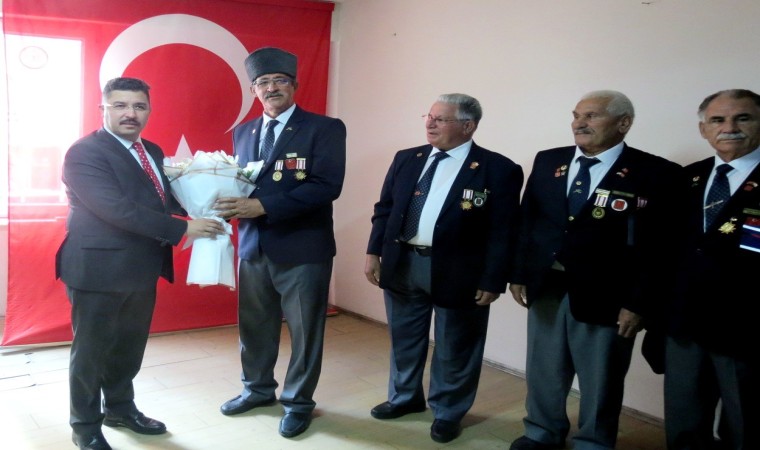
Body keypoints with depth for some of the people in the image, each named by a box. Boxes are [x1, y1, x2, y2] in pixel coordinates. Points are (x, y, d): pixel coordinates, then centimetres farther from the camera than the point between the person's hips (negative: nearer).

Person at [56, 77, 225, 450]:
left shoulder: (152, 152, 11)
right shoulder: (84, 153, -16)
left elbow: (162, 199, 14)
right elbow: (117, 208, -27)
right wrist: (183, 229, -27)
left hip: (142, 267, 8)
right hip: (99, 269, -7)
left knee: (130, 345, 20)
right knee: (91, 349, 8)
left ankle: (120, 408, 39)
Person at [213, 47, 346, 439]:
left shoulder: (325, 128, -8)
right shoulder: (243, 132, 13)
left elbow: (326, 185, -20)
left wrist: (263, 206, -25)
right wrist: (230, 202, -10)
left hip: (302, 249, -5)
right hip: (252, 246, 6)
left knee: (304, 331, 8)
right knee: (253, 326, 18)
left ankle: (298, 403, 28)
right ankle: (258, 389, 41)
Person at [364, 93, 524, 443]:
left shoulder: (499, 170, -9)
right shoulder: (406, 159, 6)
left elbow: (502, 232, -11)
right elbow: (384, 210, 10)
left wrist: (492, 281, -13)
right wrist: (374, 252, 3)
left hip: (457, 273, -4)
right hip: (401, 266, 5)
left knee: (453, 348, 12)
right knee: (404, 339, 20)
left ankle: (447, 412, 33)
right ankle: (405, 397, 42)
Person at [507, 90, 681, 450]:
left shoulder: (656, 173, -9)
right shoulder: (547, 162, 6)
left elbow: (658, 247, -11)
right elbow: (526, 221, 8)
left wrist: (639, 303, -14)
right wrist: (519, 273, 4)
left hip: (604, 296, -4)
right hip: (545, 288, 5)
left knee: (600, 381, 12)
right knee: (543, 370, 18)